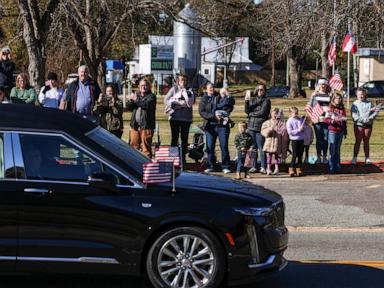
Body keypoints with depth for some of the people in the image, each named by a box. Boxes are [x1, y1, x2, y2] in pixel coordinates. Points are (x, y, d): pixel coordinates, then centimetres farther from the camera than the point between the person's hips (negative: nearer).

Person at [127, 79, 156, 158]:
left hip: (146, 125, -5)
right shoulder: (136, 95, 19)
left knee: (146, 147, -6)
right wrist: (131, 101, -8)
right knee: (134, 146, 6)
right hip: (135, 125, 5)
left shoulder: (151, 96, 2)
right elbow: (129, 107, 12)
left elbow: (147, 105, -18)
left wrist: (136, 100, -13)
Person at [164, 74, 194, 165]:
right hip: (175, 117, -1)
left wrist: (184, 91, -8)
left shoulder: (189, 92, 7)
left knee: (184, 138, 4)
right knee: (174, 138, 0)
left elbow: (190, 103, -9)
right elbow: (166, 100, -2)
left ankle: (183, 157, 11)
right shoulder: (174, 89, 6)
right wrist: (179, 103, -9)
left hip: (186, 118, 1)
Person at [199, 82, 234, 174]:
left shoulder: (220, 97, 7)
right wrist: (214, 116, -16)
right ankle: (210, 166, 14)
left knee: (224, 146, -2)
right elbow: (202, 112, -5)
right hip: (210, 126, 1)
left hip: (222, 126, 0)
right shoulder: (204, 99, 6)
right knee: (210, 147, 2)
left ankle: (225, 167, 2)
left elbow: (231, 102, 14)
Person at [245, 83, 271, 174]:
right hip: (251, 126, 4)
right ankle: (254, 166, 11)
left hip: (260, 127, -4)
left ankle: (263, 167, -2)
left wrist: (251, 114, 2)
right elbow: (247, 111, 6)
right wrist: (246, 101, -8)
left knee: (261, 148, -6)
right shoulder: (252, 99, 15)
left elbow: (262, 113, -8)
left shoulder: (266, 100, 3)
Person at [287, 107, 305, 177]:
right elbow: (290, 132, -13)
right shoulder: (289, 121, -6)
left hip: (301, 139, 5)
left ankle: (299, 169, 16)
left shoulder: (301, 120, 7)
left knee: (300, 155, 8)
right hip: (294, 139, -5)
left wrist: (303, 129, -7)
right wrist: (299, 130, -16)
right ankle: (291, 170, 3)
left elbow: (304, 128, 16)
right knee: (295, 155, -5)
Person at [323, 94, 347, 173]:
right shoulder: (330, 109, -2)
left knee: (337, 150, 9)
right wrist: (332, 121, -25)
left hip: (340, 132, 4)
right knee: (332, 150, -3)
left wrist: (345, 131, 17)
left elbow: (344, 121, 16)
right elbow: (325, 119, -7)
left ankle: (337, 167, 14)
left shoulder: (342, 109, 11)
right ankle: (331, 168, 1)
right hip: (332, 131, -4)